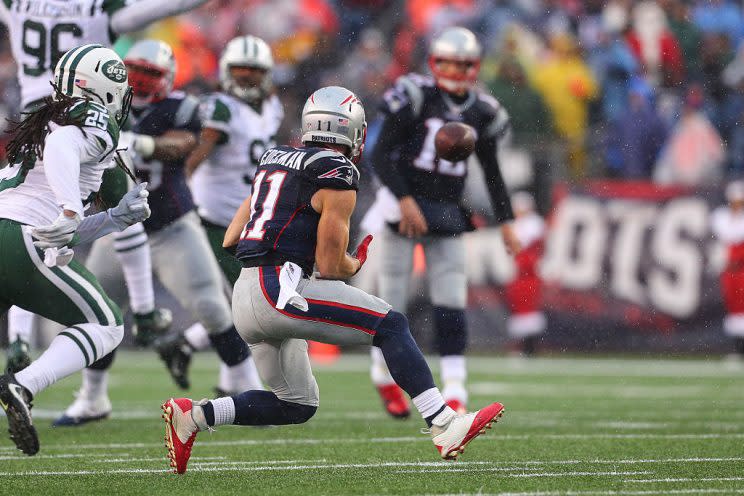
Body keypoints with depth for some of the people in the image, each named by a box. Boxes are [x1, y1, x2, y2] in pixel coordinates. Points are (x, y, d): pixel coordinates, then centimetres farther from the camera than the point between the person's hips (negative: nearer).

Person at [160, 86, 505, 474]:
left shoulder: (274, 161, 19)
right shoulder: (337, 180, -6)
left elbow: (230, 240, 21)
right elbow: (329, 267, -6)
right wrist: (354, 265, 15)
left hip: (244, 297, 8)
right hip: (279, 288, -8)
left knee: (297, 405, 17)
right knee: (391, 326, -6)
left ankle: (192, 416, 8)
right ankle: (444, 427, -18)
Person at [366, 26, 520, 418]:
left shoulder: (482, 112, 6)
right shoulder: (415, 96, -9)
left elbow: (492, 172, 16)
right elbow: (379, 154, -11)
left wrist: (505, 221, 9)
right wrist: (404, 200, -21)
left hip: (446, 213, 4)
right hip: (404, 206, -4)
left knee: (452, 305, -4)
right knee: (394, 300, 2)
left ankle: (454, 394, -4)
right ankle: (385, 377, 24)